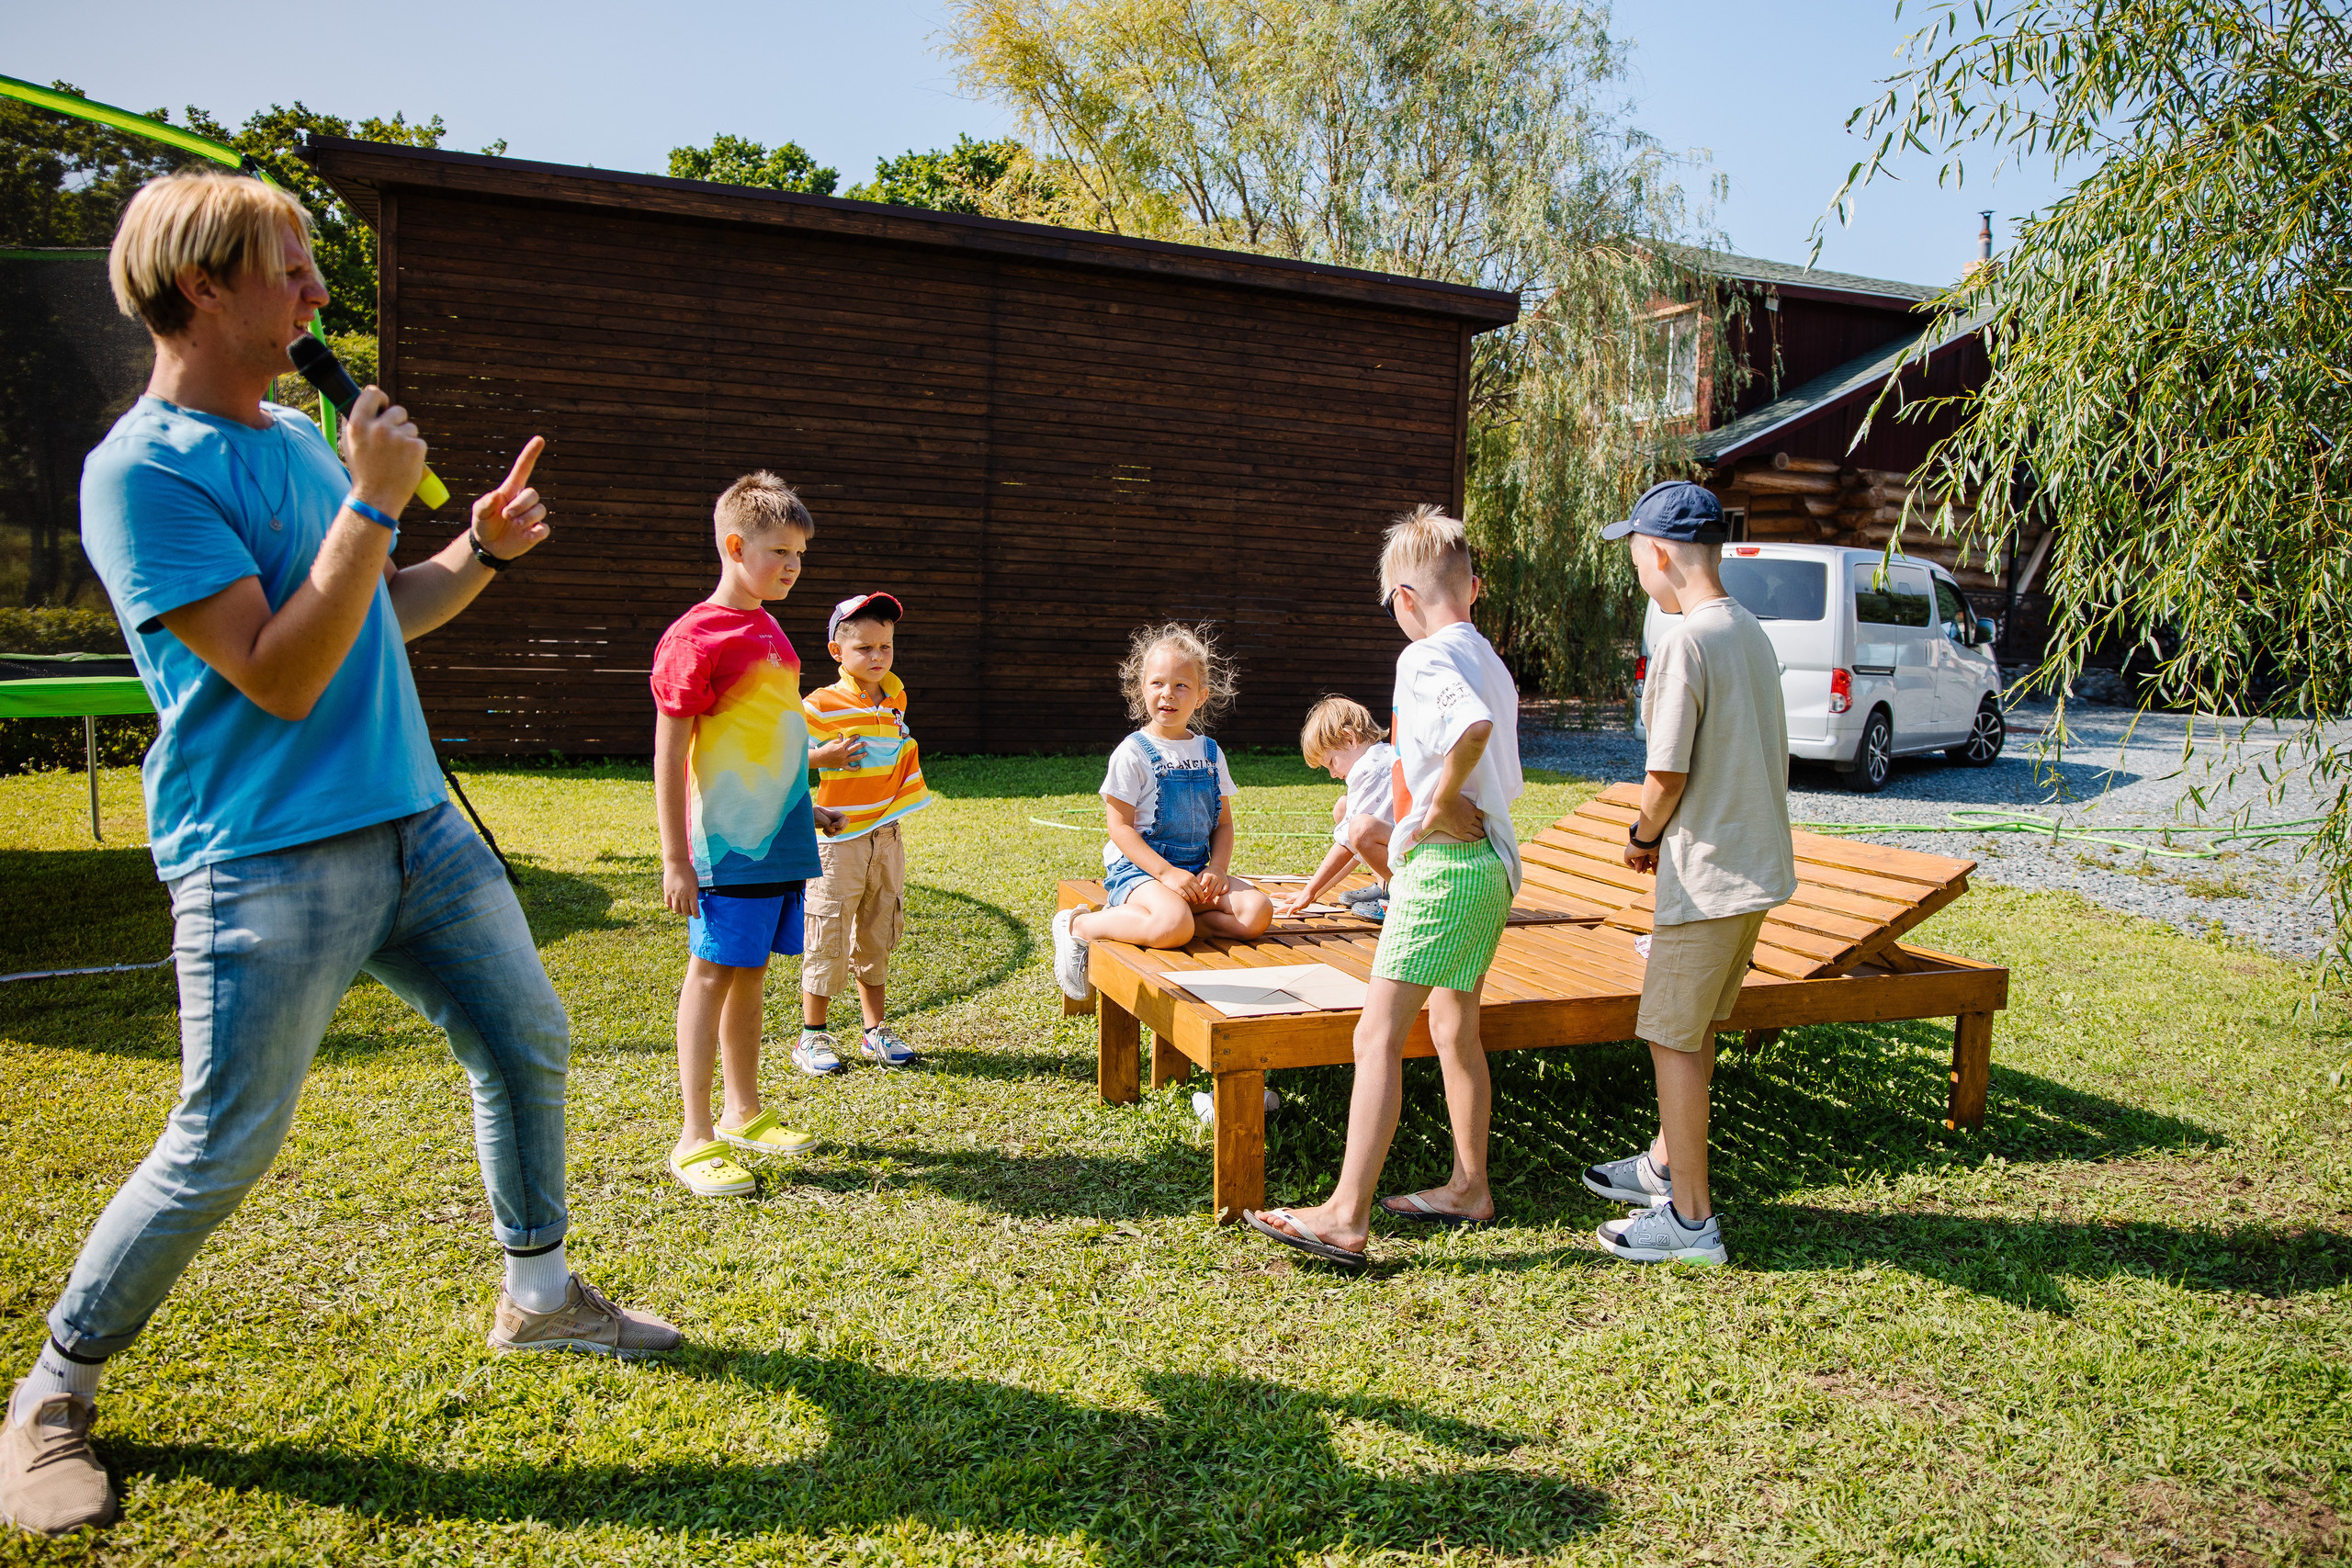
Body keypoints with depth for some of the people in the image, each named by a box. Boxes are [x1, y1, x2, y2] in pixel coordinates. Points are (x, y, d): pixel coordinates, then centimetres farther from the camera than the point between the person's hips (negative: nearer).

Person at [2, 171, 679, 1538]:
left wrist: (483, 551, 5)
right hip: (269, 856, -8)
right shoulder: (142, 471, -12)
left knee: (530, 1039, 12)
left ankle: (540, 1294, 31)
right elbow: (279, 675, -20)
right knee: (225, 1147, -2)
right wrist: (373, 501, -18)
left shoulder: (300, 435, 13)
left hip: (417, 821, 8)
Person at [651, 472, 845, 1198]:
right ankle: (694, 1140, 5)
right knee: (713, 973, -2)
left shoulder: (770, 629, 14)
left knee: (750, 972, 14)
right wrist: (674, 856, -14)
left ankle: (744, 1115, 25)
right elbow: (670, 752, -13)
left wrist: (802, 809, 25)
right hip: (729, 844, -8)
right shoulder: (695, 638, -12)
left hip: (780, 839, 8)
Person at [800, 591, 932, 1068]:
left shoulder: (895, 696, 7)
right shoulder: (821, 706, -11)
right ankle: (813, 1034, 14)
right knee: (827, 939, 1)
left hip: (886, 838, 6)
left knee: (877, 938, 14)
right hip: (838, 839, -6)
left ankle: (875, 1031, 24)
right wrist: (822, 757, -19)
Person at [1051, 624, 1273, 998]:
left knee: (1258, 912, -16)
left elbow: (1223, 823, 14)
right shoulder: (1133, 753, -6)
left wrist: (1217, 870, -6)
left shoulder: (1210, 753, 11)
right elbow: (1120, 826, -9)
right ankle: (1080, 925, -9)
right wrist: (1167, 873, -19)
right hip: (1137, 868, -6)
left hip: (1196, 870, 6)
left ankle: (1130, 916, -10)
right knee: (1175, 928, -35)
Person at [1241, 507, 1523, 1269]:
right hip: (1494, 862, 10)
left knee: (1378, 1036, -9)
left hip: (1444, 863, -10)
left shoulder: (1426, 657, -13)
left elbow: (1473, 726, -34)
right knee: (1455, 1029, 20)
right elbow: (1505, 778, 16)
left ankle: (1346, 1216, -8)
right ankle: (1469, 1186, 31)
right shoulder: (1490, 661, 15)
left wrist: (1441, 805, -21)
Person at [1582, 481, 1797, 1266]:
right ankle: (1665, 1164, 37)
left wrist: (1642, 836, 0)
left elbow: (1666, 772, -20)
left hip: (1708, 875, -9)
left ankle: (1691, 1220, 9)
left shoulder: (1686, 641, -19)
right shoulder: (1752, 633, 10)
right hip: (1760, 864, 9)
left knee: (1674, 1038, 1)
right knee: (1695, 1029, 21)